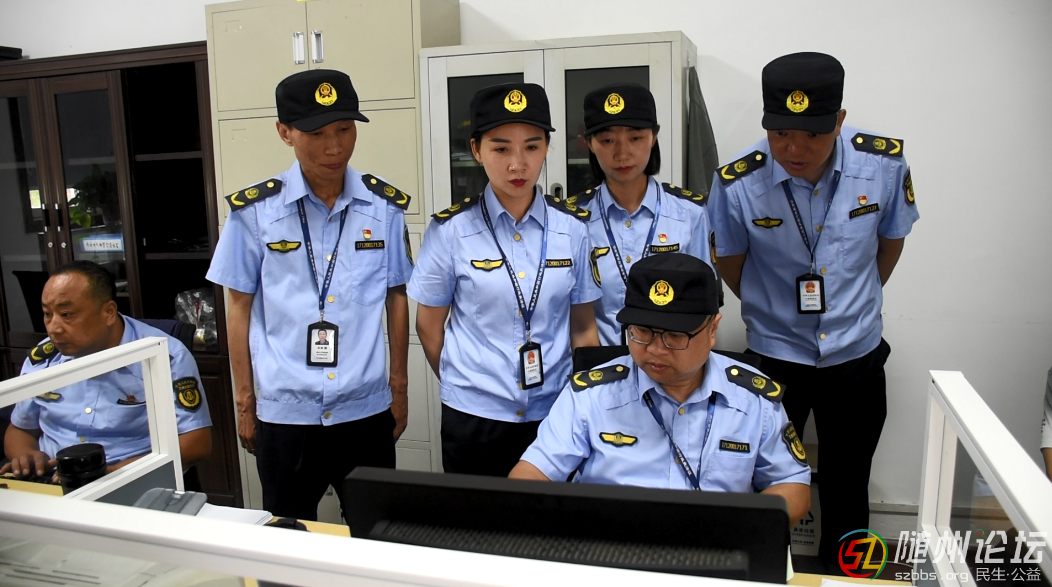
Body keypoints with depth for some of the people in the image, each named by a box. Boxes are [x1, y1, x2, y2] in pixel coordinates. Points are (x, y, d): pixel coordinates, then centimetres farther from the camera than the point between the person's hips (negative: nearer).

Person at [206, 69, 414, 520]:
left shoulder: (385, 206, -2)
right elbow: (239, 307, 3)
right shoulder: (254, 210, -4)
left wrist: (399, 388, 8)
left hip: (366, 410, 1)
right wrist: (244, 402, 5)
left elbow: (397, 297, 6)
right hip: (283, 413, 0)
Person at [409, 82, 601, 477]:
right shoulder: (450, 230, -8)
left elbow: (583, 328, 5)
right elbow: (429, 326, 2)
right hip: (474, 418, -1)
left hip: (554, 414, 2)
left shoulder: (573, 228, -3)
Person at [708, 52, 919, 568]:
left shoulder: (884, 163, -16)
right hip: (775, 356, -2)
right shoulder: (738, 183, -21)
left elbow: (891, 241, 4)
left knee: (847, 491, 18)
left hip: (856, 356, 2)